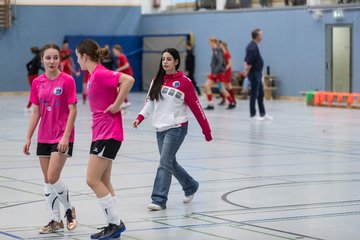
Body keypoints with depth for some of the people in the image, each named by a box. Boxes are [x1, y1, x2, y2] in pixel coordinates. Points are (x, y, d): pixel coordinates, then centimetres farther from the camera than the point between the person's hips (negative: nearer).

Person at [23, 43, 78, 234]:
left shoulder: (67, 80, -9)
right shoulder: (37, 83, 5)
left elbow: (72, 111, -10)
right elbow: (36, 112, 10)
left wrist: (66, 137, -17)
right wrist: (28, 138, 6)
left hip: (62, 137, -5)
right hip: (44, 138, 6)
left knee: (53, 177, -13)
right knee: (47, 180, 6)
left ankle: (69, 209, 11)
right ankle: (56, 221, 15)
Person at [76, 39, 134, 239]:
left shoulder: (100, 73, -16)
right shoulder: (94, 75, 13)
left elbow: (129, 80, -28)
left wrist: (116, 105, -23)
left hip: (108, 134, -10)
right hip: (101, 133, 10)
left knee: (93, 180, -10)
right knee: (103, 181, 11)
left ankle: (116, 222, -5)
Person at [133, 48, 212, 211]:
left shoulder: (184, 82, -8)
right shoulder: (157, 80, 8)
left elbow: (196, 108, -5)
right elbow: (150, 102, 8)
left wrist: (206, 131, -2)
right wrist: (140, 117, -9)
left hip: (176, 128, -6)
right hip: (160, 129, 6)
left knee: (165, 163, -13)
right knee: (170, 163, 14)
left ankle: (159, 200, -12)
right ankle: (190, 186, 36)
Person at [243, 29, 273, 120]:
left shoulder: (252, 46, 12)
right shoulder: (253, 48, -21)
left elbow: (247, 60, 15)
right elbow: (249, 62, -23)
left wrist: (246, 70, 7)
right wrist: (247, 72, -12)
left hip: (257, 74, 10)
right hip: (254, 74, -10)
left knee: (260, 94, 12)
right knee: (254, 94, -2)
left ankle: (263, 114, 16)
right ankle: (253, 115, 5)